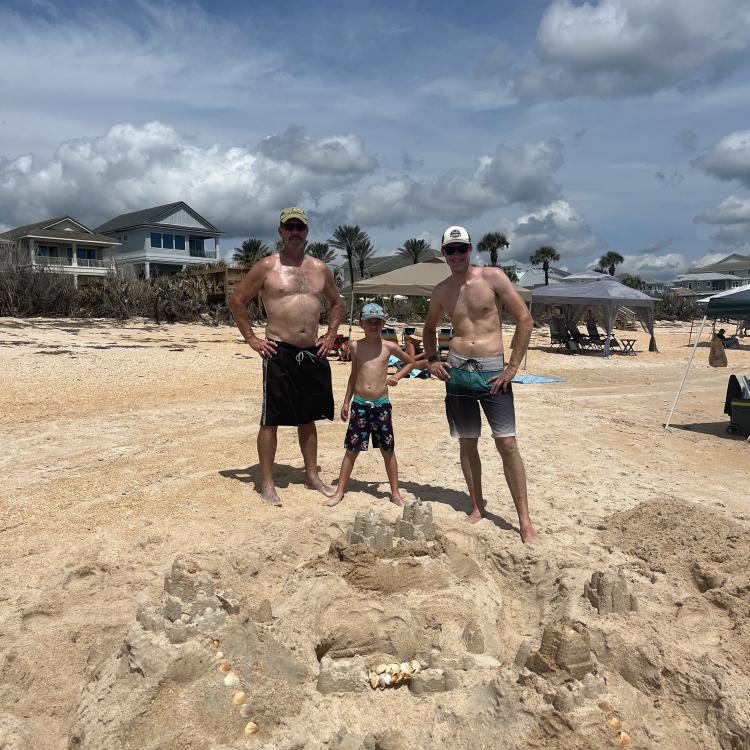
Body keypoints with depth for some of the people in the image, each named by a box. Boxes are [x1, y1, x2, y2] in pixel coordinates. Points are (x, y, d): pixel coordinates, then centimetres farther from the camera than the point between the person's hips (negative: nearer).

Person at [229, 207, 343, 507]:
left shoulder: (320, 268, 11)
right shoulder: (266, 267, -2)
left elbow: (336, 304, 24)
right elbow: (237, 301, 2)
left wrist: (330, 336, 12)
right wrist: (251, 339, -4)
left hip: (313, 354, 5)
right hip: (279, 354, -5)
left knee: (308, 418, 14)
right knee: (271, 420, -2)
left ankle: (312, 476, 26)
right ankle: (267, 484, 8)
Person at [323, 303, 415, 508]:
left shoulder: (389, 347, 0)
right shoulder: (356, 346, 3)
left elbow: (410, 361, 17)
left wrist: (397, 376, 1)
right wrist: (346, 402, 12)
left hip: (382, 404, 0)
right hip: (359, 404, 1)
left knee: (388, 450, 7)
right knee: (351, 450, 5)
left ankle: (395, 493, 20)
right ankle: (339, 492, 17)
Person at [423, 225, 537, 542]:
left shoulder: (493, 277, -4)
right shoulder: (441, 291, 8)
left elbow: (525, 319, -4)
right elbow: (429, 328, 25)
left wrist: (513, 366, -8)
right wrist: (432, 360, 9)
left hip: (492, 371, -3)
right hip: (457, 371, 4)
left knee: (507, 445, -5)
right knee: (467, 444, 9)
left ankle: (524, 520, 3)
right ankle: (477, 507, 24)